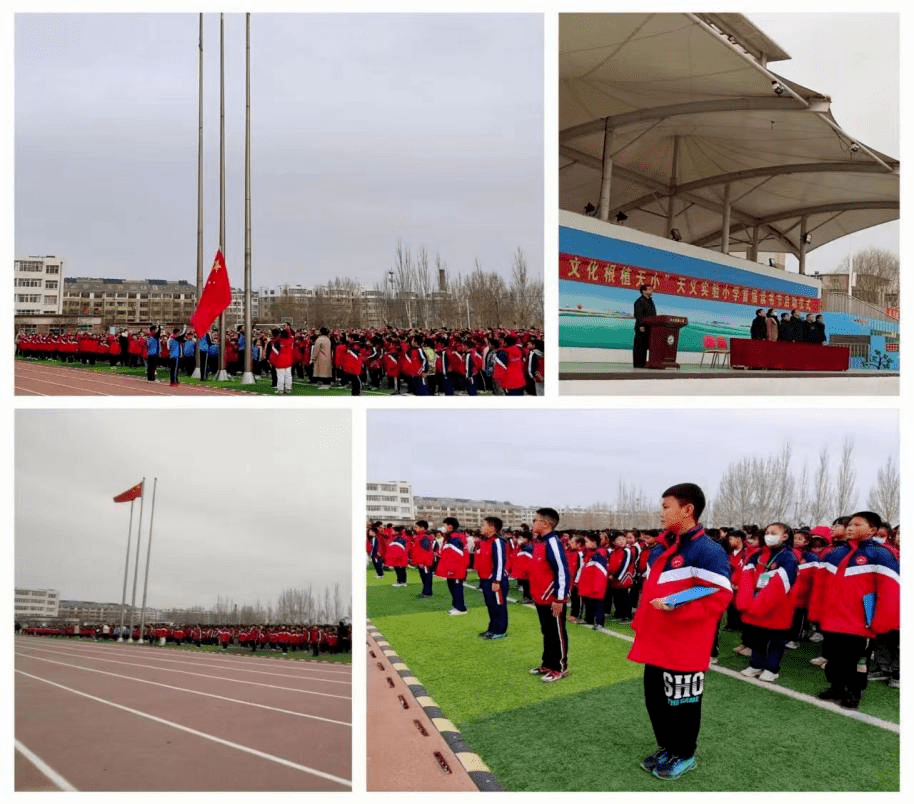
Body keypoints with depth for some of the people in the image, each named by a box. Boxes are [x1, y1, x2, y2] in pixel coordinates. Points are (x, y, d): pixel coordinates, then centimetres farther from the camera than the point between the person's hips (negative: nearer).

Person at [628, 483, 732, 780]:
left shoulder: (707, 551, -17)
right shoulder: (659, 549, 11)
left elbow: (719, 597, -21)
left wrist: (677, 608, -25)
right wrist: (640, 624, 14)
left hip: (684, 649, -8)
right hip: (655, 644, 8)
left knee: (682, 702, 7)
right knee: (655, 699, 18)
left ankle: (684, 755, 25)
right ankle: (667, 747, 35)